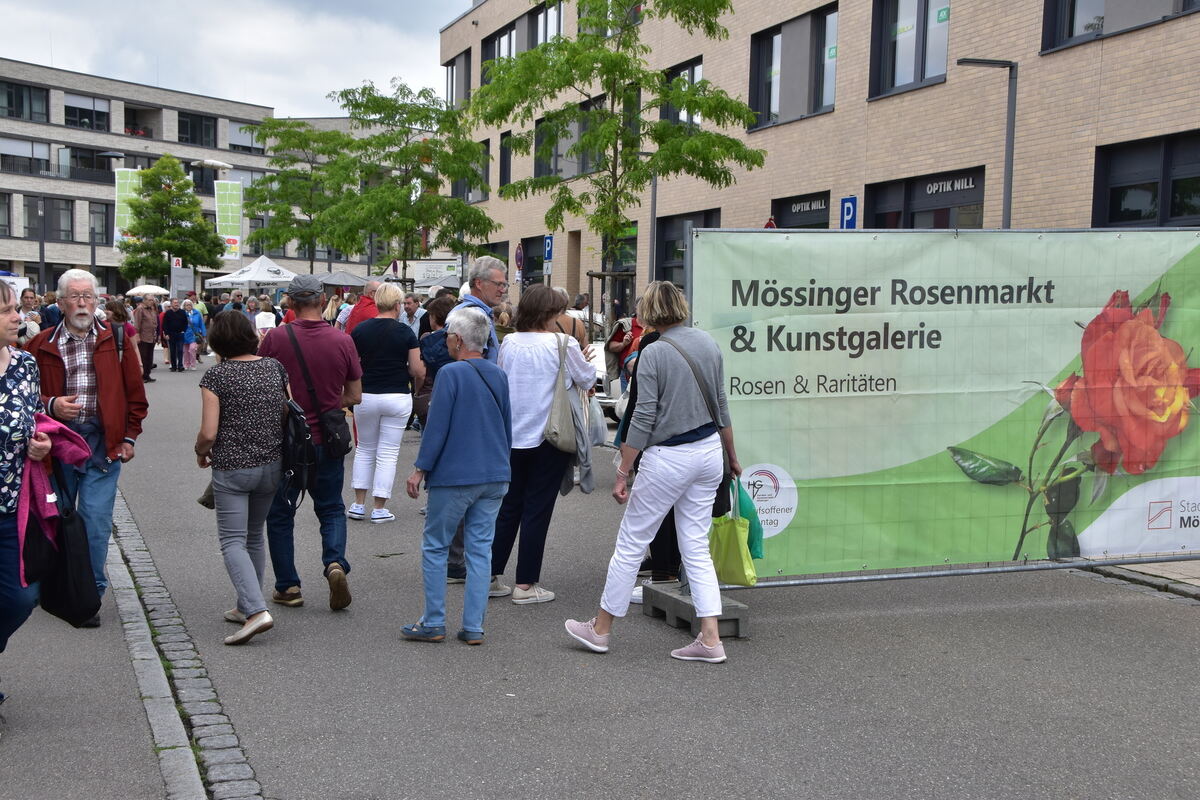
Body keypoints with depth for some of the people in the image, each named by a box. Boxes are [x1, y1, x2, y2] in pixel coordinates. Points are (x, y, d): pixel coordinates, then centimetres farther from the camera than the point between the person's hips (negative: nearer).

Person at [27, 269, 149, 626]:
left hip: (103, 444, -1)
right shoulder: (43, 345, 4)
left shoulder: (116, 341, 4)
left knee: (96, 521, -7)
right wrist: (50, 406, -14)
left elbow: (135, 393, 8)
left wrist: (129, 437, 3)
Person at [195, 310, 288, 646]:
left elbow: (208, 433, -14)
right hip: (272, 465, 5)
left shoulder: (215, 375, -11)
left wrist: (201, 453, 7)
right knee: (255, 536, 19)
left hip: (232, 468, -5)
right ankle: (246, 606, 27)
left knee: (233, 542, -3)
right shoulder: (275, 367, 2)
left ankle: (257, 610, -19)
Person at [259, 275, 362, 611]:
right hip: (328, 441, 2)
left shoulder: (275, 338, -11)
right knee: (331, 509, 17)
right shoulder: (342, 341, -6)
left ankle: (288, 586, 17)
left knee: (280, 514, 14)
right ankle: (335, 563, -7)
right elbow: (354, 396, 1)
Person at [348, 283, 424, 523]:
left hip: (367, 396, 2)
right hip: (398, 397, -2)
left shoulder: (360, 330, -2)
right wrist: (415, 380, 13)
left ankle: (358, 505, 16)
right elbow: (419, 372, -9)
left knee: (364, 449, 17)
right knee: (388, 453, 5)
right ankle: (380, 509, 8)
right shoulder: (405, 332, -8)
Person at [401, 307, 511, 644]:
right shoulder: (498, 375, 8)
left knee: (435, 547, 7)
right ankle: (474, 627, 10)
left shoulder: (451, 373, -12)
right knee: (480, 549, 8)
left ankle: (433, 623, 10)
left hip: (454, 476, -6)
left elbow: (437, 426, -13)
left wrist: (420, 469, -5)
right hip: (494, 477, 6)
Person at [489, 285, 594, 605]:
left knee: (509, 506, 14)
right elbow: (587, 380, 1)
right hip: (548, 436, -5)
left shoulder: (509, 343, 1)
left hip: (511, 436, 5)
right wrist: (585, 360, 21)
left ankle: (491, 577, 19)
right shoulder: (562, 344, -11)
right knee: (537, 509, 2)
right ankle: (525, 584, 7)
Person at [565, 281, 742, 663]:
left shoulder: (654, 353, -12)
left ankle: (600, 629, 19)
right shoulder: (708, 344, 6)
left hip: (668, 458, -6)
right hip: (708, 450, 6)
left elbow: (643, 418, -15)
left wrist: (622, 473, -10)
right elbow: (721, 406, 13)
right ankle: (710, 639, 8)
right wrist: (732, 457, 24)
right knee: (697, 547, 11)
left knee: (631, 543, 6)